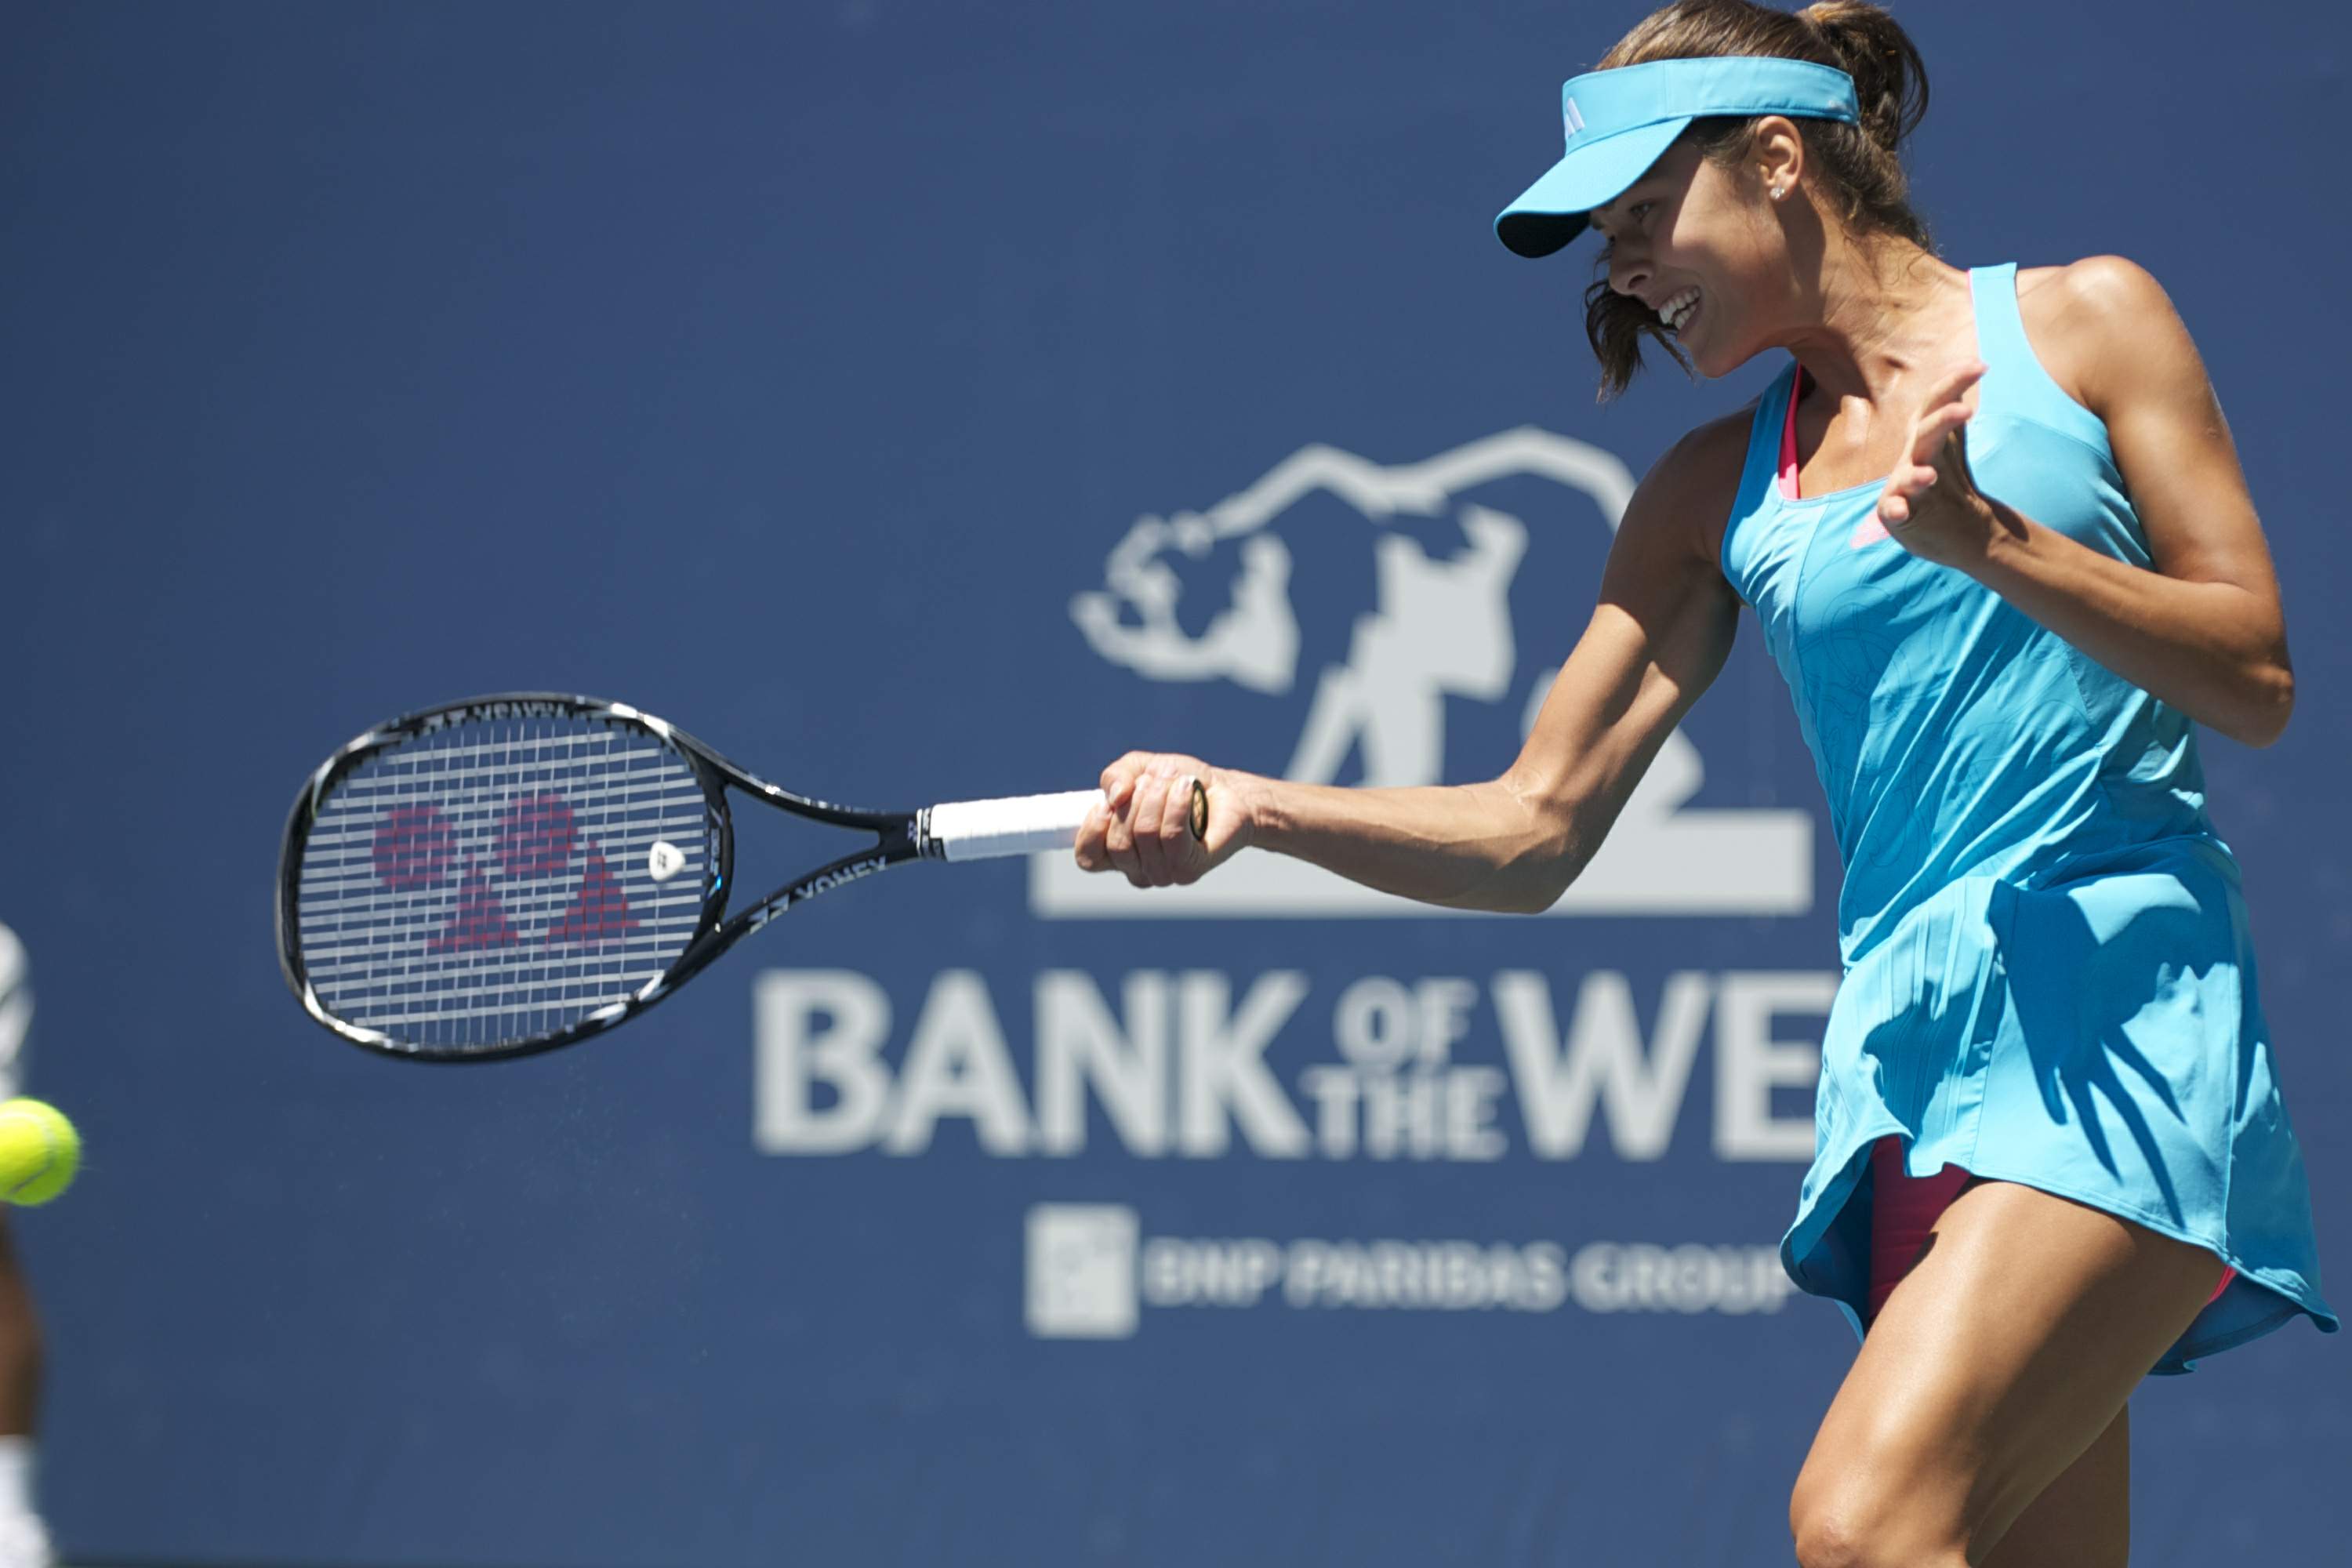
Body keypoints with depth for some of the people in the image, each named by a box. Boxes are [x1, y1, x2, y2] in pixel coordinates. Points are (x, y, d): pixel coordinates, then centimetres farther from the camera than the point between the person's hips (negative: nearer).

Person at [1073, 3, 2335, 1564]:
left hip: (2123, 1011, -5)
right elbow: (1533, 829, 12)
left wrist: (1988, 541, -12)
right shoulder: (1717, 495, 17)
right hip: (1907, 1056, 5)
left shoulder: (2086, 324, 6)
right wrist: (1242, 806, -4)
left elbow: (2256, 680, 1)